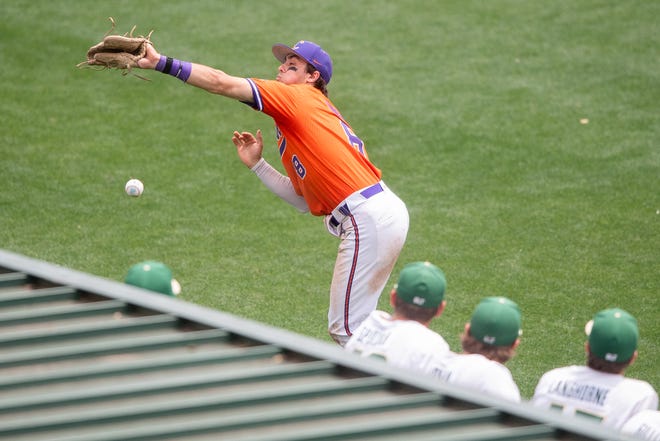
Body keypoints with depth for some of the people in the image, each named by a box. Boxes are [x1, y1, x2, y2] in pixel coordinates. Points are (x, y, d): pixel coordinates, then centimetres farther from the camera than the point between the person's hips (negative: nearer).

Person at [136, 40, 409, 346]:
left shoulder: (302, 97, -2)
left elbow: (223, 84, -10)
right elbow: (305, 200, 21)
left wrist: (162, 63, -12)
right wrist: (256, 164, 20)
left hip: (368, 218, -10)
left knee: (346, 329, -3)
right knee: (351, 325, 20)